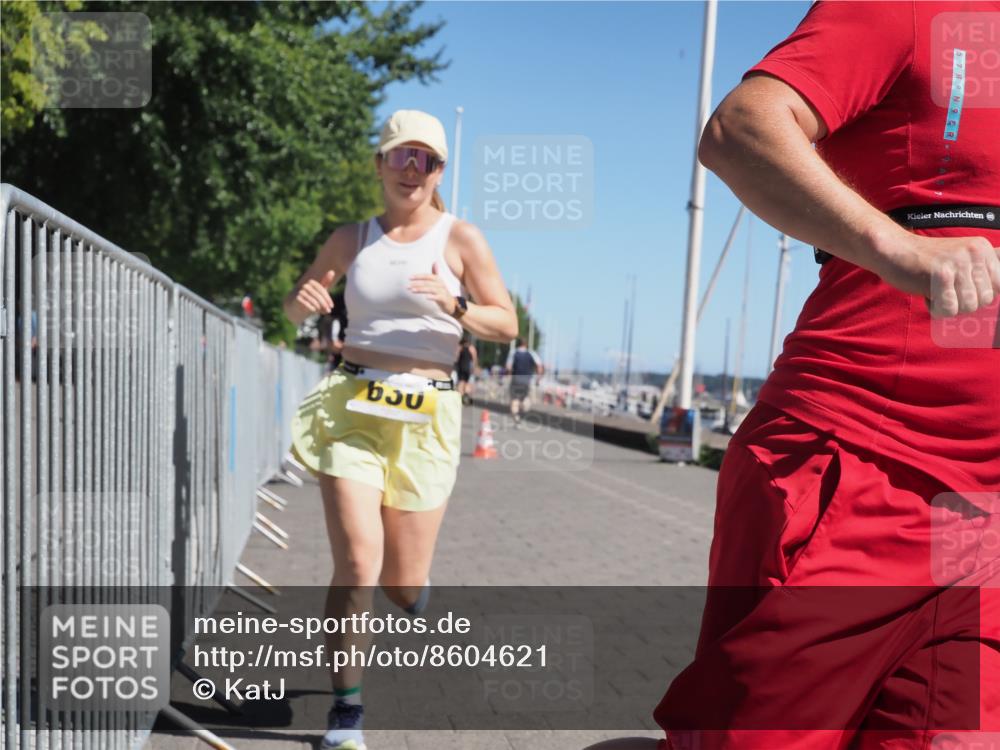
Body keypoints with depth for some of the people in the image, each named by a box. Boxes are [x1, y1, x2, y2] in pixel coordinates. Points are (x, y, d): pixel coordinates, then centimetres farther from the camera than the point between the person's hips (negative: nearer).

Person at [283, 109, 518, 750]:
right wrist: (304, 300, -4)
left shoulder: (460, 238, 3)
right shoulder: (352, 238, 10)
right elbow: (298, 307, 20)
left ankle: (412, 591, 46)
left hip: (425, 416, -1)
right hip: (352, 405, 1)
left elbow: (507, 326, 1)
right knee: (358, 563, -11)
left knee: (403, 583, 5)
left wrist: (455, 306, -18)